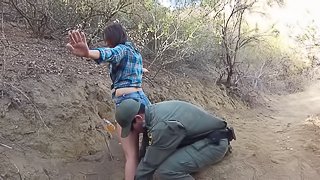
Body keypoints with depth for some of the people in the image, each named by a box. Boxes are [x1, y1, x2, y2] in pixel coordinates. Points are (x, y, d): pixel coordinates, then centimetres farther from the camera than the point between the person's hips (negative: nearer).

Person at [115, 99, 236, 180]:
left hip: (215, 142, -10)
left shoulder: (162, 126, -29)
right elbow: (149, 146, 15)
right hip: (206, 135, 10)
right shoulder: (152, 111, 0)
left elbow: (150, 163, -17)